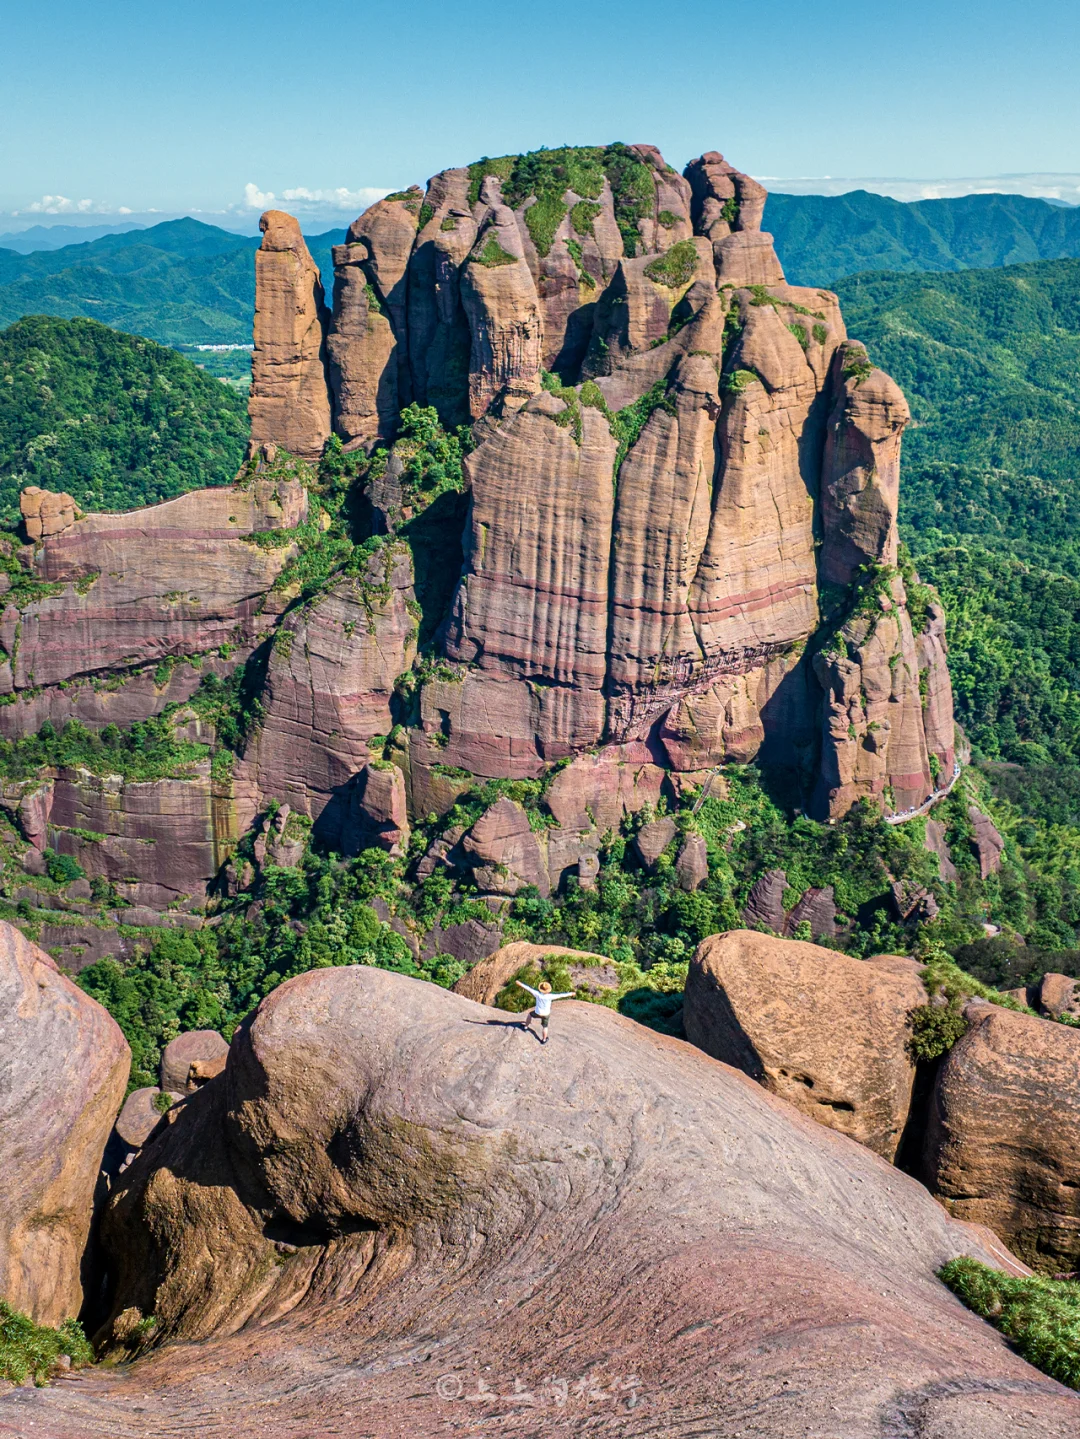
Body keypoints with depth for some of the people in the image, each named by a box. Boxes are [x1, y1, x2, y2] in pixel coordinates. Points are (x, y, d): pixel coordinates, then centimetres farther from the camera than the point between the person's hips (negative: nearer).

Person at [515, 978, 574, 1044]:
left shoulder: (538, 994, -31)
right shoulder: (550, 996, -32)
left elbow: (529, 988, -22)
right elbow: (561, 995, -26)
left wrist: (520, 983, -13)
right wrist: (570, 994, -16)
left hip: (538, 1013, 0)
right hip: (546, 1014, 0)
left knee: (530, 1014, 33)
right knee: (545, 1027, 22)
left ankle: (526, 1026, 48)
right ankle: (544, 1040, 39)